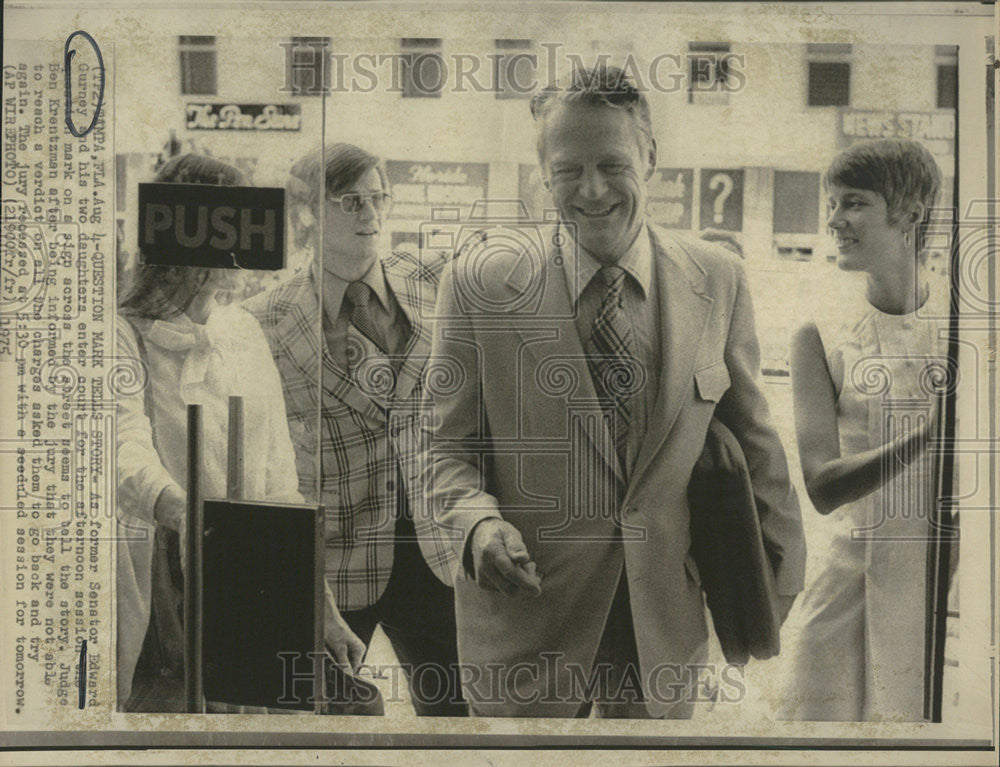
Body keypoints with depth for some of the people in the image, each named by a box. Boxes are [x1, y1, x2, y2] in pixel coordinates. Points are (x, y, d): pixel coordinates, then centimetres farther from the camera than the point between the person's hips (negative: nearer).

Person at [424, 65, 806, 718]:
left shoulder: (720, 281, -1)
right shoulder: (480, 284, -7)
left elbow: (750, 438, 7)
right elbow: (450, 443, 0)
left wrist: (779, 577, 10)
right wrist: (477, 520, -20)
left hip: (668, 624, 2)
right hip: (525, 617, -1)